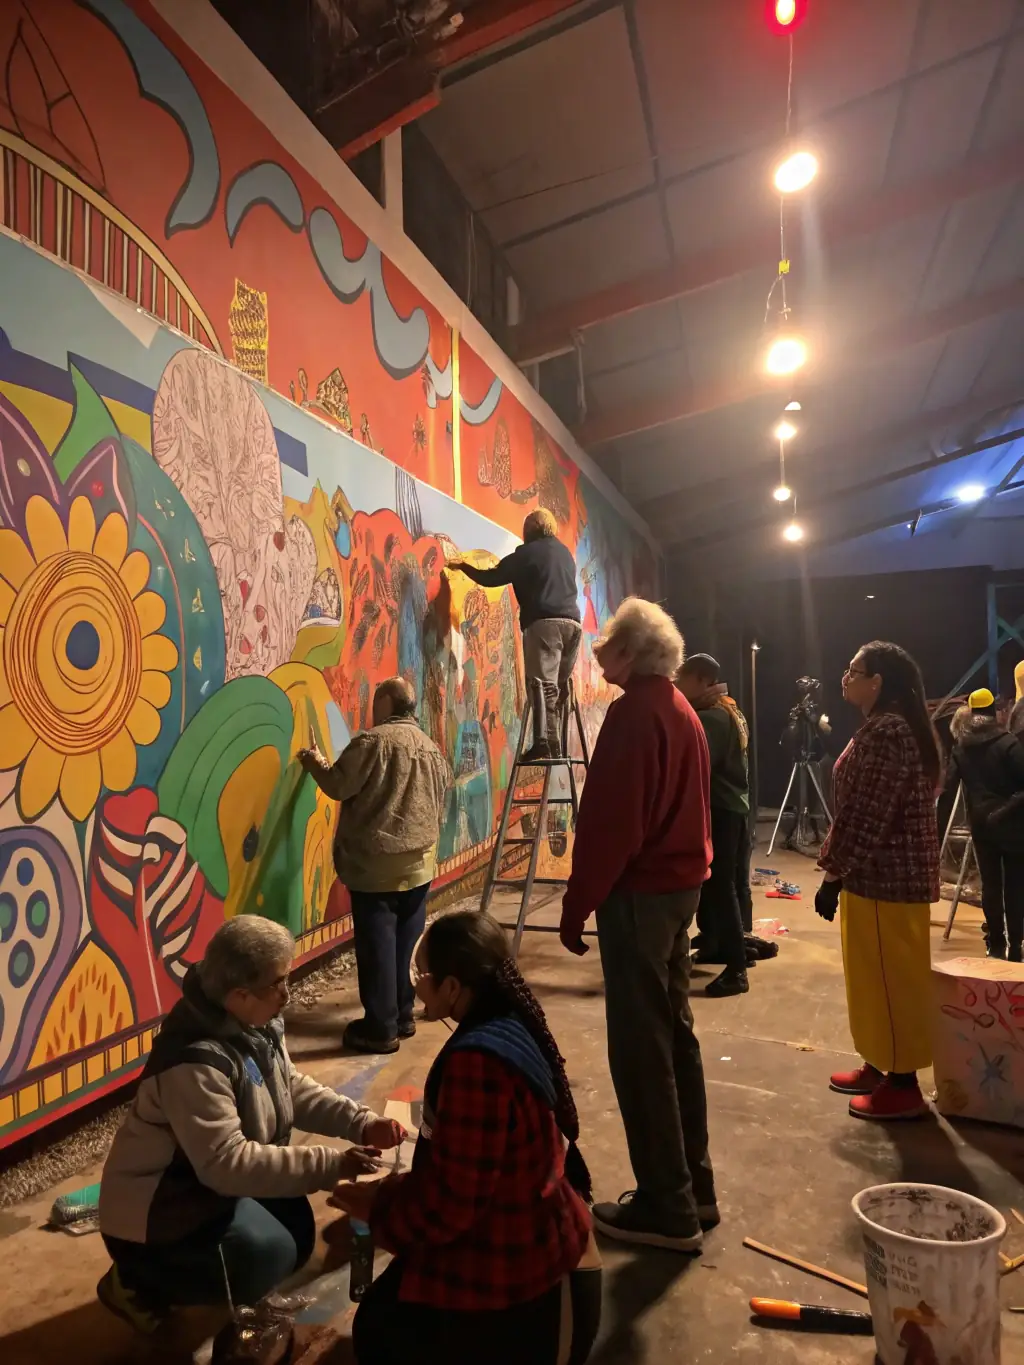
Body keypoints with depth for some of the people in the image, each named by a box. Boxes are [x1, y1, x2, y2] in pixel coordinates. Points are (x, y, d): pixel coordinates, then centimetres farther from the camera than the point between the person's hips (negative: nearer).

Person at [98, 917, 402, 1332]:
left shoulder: (256, 1023, -7)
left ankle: (169, 1273, 20)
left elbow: (291, 1088, 0)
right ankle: (140, 1282, 2)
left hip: (210, 1179, 9)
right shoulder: (197, 1061, -35)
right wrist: (330, 1164, -35)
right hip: (157, 1207, -9)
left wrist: (361, 1122, -14)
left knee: (296, 1233, 7)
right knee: (268, 1255, -19)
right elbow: (227, 1163, -36)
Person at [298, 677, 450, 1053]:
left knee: (377, 943, 0)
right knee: (406, 942, 14)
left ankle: (381, 1028, 6)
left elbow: (339, 786, -11)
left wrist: (316, 763, 8)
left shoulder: (373, 741, -12)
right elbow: (440, 802, 18)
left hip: (376, 862, -7)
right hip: (419, 861, 7)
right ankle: (403, 1015, 24)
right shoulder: (432, 748, 12)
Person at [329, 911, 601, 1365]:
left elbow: (451, 1202, -24)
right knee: (388, 1312, 23)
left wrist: (377, 1207, -8)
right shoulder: (511, 1026, -2)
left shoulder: (477, 1060, -31)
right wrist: (400, 1188, 7)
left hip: (513, 1272, -8)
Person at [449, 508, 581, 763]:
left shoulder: (527, 552, 4)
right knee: (559, 686, 9)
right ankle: (556, 744, 5)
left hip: (545, 623, -7)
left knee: (542, 683, -13)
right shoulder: (566, 553, 25)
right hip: (572, 623, 7)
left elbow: (491, 578, 5)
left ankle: (545, 743, -24)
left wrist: (463, 566, 22)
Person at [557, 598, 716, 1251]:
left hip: (639, 892, -10)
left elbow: (611, 819, -21)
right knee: (675, 1033, 17)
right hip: (682, 885, 10)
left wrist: (577, 904, -14)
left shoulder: (635, 711, -16)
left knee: (640, 1049, 0)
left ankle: (667, 1207, 11)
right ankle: (693, 1188, 28)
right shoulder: (681, 709, 13)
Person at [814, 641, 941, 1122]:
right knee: (879, 977, 18)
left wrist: (832, 874, -18)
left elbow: (868, 818, -24)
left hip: (885, 878, -10)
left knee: (892, 979, 1)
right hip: (887, 873, 10)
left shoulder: (884, 732, -20)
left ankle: (903, 1086, 13)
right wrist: (838, 866, 17)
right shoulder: (891, 728, 13)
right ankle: (880, 1065, 31)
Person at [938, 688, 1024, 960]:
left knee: (990, 884, 10)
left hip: (981, 825, 3)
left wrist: (939, 830, 0)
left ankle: (996, 945, 15)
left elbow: (948, 791, -2)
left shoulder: (960, 750, 2)